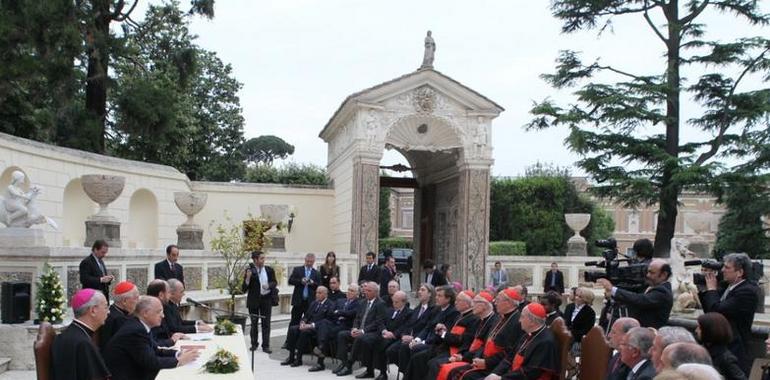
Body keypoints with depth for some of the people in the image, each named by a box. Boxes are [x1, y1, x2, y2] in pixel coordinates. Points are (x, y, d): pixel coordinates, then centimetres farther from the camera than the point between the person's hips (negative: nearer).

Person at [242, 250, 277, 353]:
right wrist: (248, 278, -25)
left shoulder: (269, 270, -1)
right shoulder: (249, 271, -9)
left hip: (266, 299, 2)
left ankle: (266, 346, 9)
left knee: (266, 323, 3)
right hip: (254, 300, -2)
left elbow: (274, 282, 7)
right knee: (254, 323, 11)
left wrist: (269, 286, -14)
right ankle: (254, 344, 26)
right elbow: (244, 289, -8)